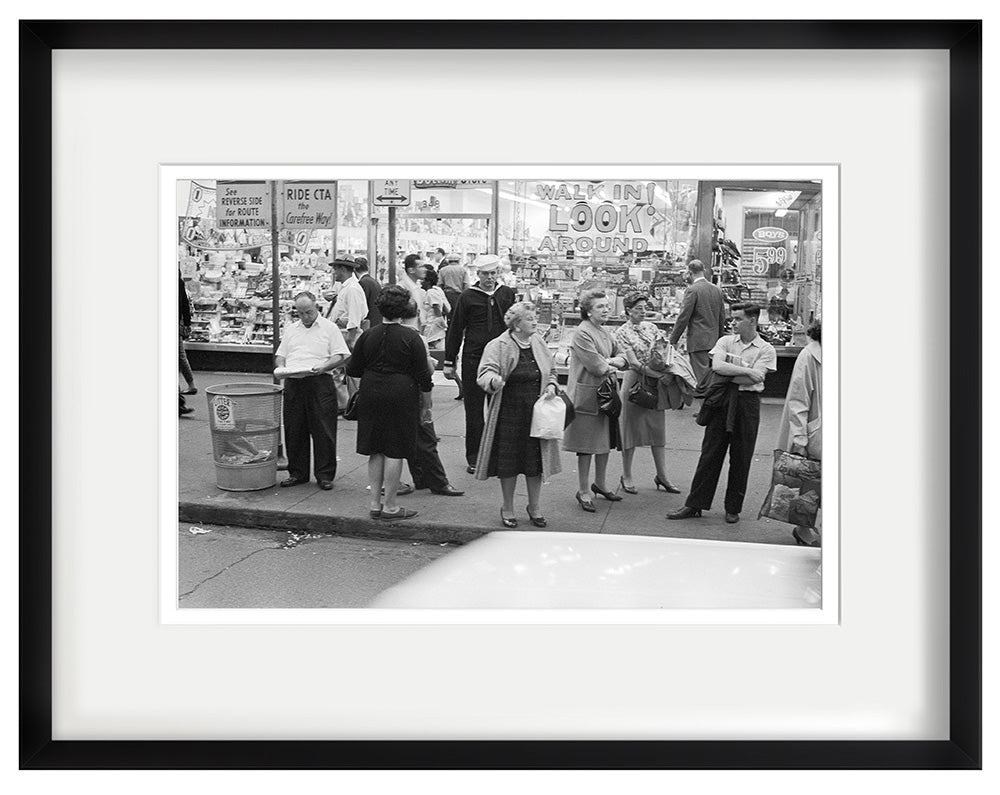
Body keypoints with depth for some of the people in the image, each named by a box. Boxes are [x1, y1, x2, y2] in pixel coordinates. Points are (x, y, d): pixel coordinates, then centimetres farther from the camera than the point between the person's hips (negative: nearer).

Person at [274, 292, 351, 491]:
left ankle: (325, 475, 4)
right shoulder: (291, 330, 19)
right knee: (293, 430, 6)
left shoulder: (329, 328, 5)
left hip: (320, 383, -4)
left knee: (323, 430, -4)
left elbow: (340, 356, -2)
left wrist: (324, 366, -19)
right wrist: (280, 367, -2)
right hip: (293, 384, 4)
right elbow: (280, 354, 19)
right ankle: (297, 472, 18)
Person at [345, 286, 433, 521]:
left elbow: (352, 370, 8)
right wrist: (426, 396, 8)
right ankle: (390, 506, 7)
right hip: (401, 396, -4)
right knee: (395, 452, 2)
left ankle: (375, 503, 17)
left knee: (376, 451, 12)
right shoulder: (411, 337, -9)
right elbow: (422, 374, -7)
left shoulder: (368, 336, 2)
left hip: (371, 395, 4)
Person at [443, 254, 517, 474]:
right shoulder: (467, 297, -1)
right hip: (473, 359, -2)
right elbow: (455, 330, 3)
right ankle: (473, 458, 13)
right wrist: (449, 362, 2)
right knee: (474, 410, 4)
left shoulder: (507, 294, 6)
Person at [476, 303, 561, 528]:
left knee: (535, 460, 8)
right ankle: (507, 508, 21)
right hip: (509, 413, -4)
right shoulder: (498, 346, -9)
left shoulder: (539, 344, 7)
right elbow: (485, 373, -18)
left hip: (536, 412, 4)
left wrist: (551, 386, 1)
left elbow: (551, 371, 20)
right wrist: (493, 380, -41)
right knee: (509, 461, 4)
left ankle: (534, 506, 26)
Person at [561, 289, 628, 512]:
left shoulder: (604, 332, 14)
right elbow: (595, 365, -20)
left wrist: (611, 361, -7)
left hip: (605, 393, 8)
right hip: (586, 395, -8)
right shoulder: (582, 333, -14)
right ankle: (583, 492, 9)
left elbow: (623, 358, 14)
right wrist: (611, 366, -1)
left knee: (605, 441, 15)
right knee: (586, 445, -1)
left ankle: (600, 483, 32)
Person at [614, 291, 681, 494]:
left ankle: (662, 476, 16)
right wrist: (662, 375, -20)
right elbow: (635, 363, -14)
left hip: (656, 384, 5)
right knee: (631, 429, 2)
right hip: (635, 381, -5)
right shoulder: (622, 332, -7)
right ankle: (626, 477, 14)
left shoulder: (651, 328, 9)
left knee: (658, 430, 8)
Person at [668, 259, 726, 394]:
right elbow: (722, 317, 15)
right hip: (713, 341, 7)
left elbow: (684, 317, -13)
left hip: (698, 341, -7)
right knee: (711, 373, 14)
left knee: (702, 377, -5)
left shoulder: (692, 290, -12)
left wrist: (673, 340, -6)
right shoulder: (717, 289, 10)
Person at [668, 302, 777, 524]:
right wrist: (746, 371, -12)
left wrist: (728, 372, -7)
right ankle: (694, 505, 8)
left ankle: (733, 509, 18)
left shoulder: (766, 350, 1)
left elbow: (753, 380, -11)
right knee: (710, 453, 2)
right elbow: (717, 366, -9)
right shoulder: (725, 341, 8)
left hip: (747, 403, -2)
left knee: (741, 459, 5)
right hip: (722, 400, 2)